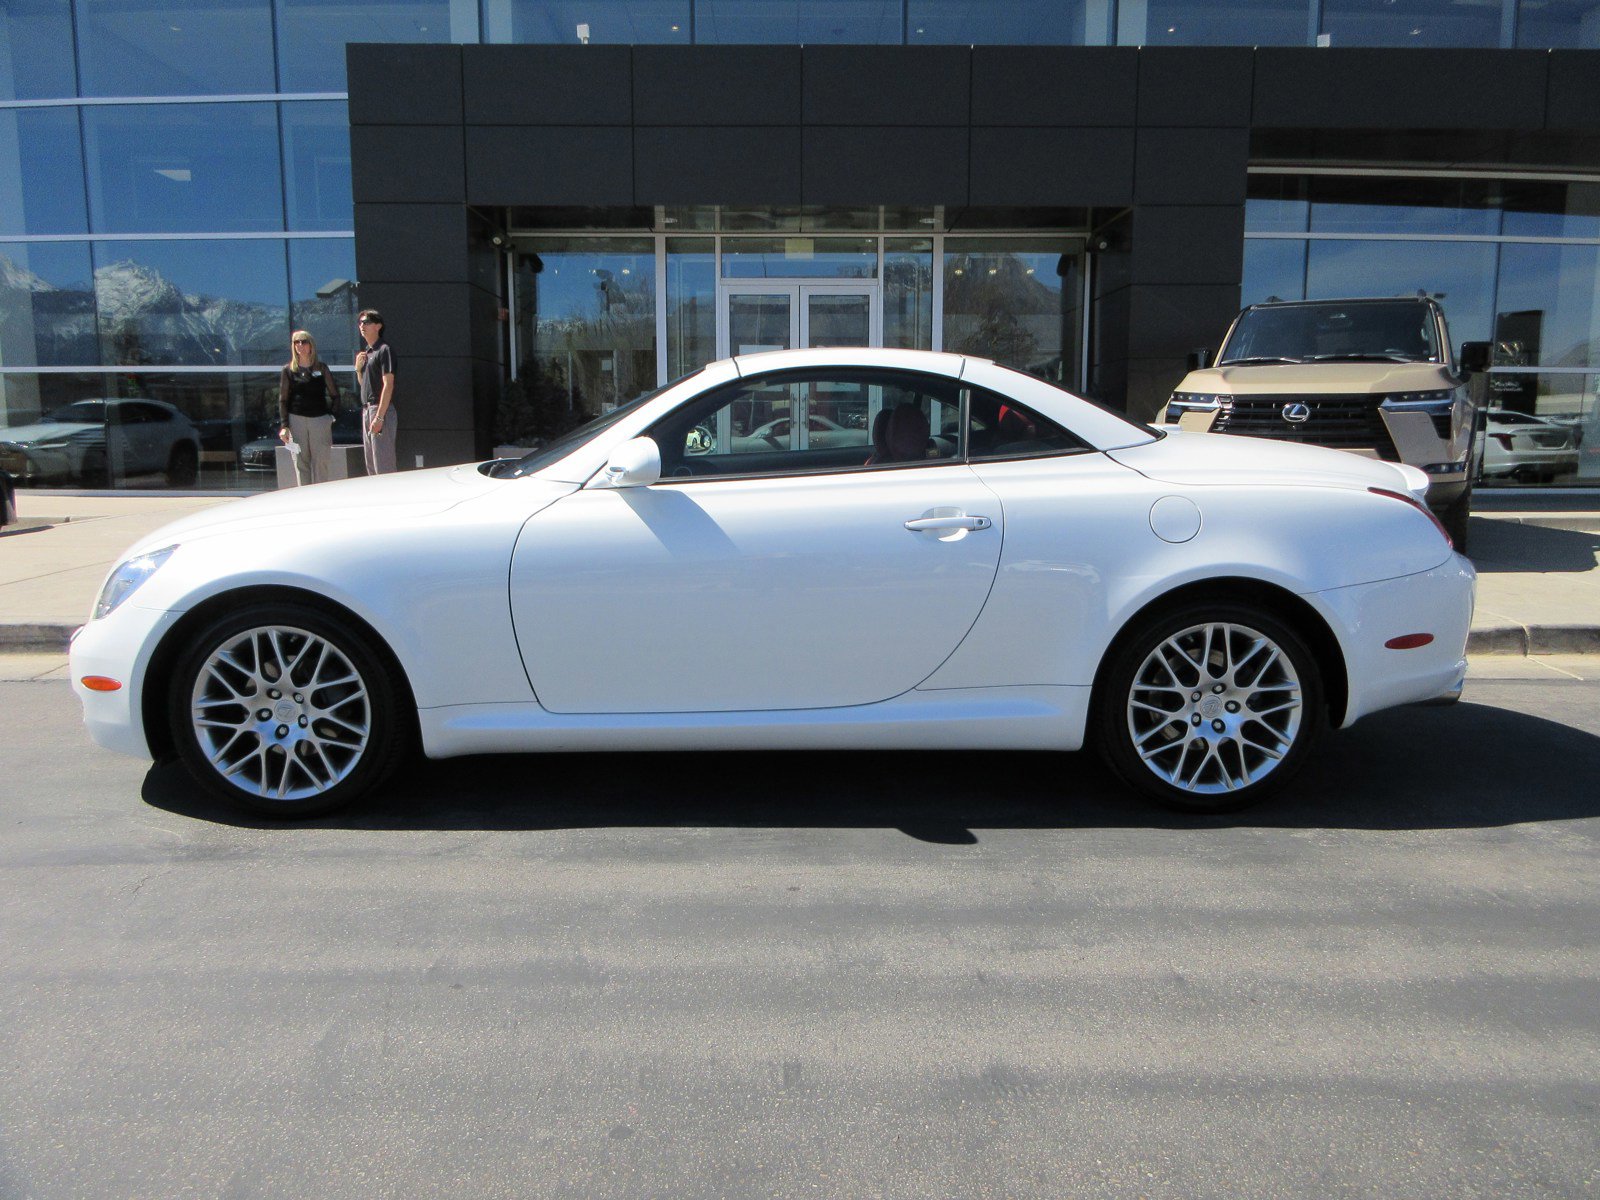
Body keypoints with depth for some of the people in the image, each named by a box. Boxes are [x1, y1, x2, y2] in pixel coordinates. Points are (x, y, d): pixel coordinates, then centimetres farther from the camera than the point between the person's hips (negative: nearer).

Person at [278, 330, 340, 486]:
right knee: (301, 462, 1)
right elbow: (282, 400, 6)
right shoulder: (288, 370, 7)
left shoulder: (321, 367, 8)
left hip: (320, 419, 0)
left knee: (322, 461, -4)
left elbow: (334, 395, 10)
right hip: (296, 419, 0)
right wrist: (283, 426, -1)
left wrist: (330, 415, -1)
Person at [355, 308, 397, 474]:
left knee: (383, 465, -9)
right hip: (366, 409, 9)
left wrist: (379, 417, -21)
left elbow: (388, 384, -16)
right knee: (371, 465, 12)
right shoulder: (366, 352, 18)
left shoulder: (384, 350, -9)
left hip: (381, 410, -9)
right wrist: (358, 368, 4)